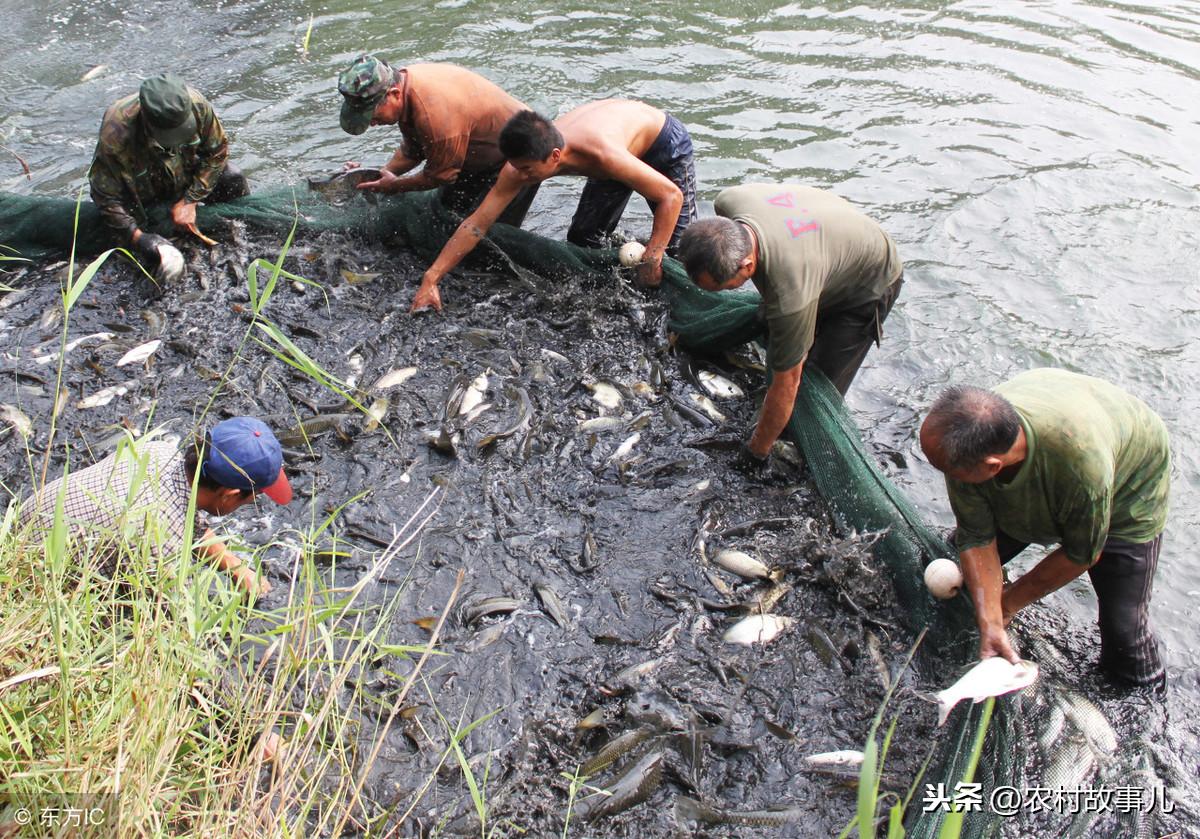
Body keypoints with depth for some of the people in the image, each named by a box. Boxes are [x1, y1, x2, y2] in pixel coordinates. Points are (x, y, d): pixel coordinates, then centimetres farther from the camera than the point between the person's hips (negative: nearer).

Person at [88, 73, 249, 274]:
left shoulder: (197, 105, -31)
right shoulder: (115, 135, -38)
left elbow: (217, 151, -14)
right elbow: (107, 197, -27)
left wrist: (190, 201, -19)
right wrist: (137, 237, -38)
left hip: (187, 178, 2)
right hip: (142, 194, -2)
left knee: (232, 179, -20)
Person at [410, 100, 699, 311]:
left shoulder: (603, 155, -47)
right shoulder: (527, 158, -28)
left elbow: (672, 196, -37)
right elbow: (477, 223, -24)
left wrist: (650, 259, -37)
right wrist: (430, 280, -27)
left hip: (664, 140, -5)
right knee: (582, 239, 4)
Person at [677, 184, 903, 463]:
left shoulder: (790, 290, -47)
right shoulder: (728, 202, -29)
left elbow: (787, 383, -33)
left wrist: (756, 451, -20)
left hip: (868, 286, -7)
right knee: (776, 360, 11)